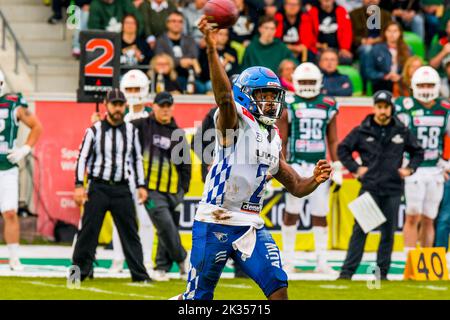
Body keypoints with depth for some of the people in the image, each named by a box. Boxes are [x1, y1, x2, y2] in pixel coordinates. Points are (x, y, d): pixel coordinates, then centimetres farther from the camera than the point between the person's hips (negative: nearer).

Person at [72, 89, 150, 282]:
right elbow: (82, 158, -1)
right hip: (98, 188, -3)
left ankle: (139, 274, 7)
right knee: (88, 231, -3)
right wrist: (79, 185, -9)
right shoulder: (94, 131, -1)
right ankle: (79, 272, 5)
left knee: (130, 232, 4)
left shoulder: (131, 131, 8)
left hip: (122, 188, 3)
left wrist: (141, 186, 10)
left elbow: (137, 159, 16)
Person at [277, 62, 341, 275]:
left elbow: (333, 141, 12)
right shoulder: (288, 106, 0)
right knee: (292, 213, 0)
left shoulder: (328, 107, 8)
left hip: (320, 167, 2)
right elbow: (281, 140, 1)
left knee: (320, 215, 5)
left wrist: (337, 167, 6)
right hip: (296, 167, -2)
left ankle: (322, 261, 8)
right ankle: (288, 260, 8)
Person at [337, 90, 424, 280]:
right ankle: (348, 271, -5)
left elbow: (417, 152, 19)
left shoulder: (402, 132, 6)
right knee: (360, 230, -6)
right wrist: (355, 168, 0)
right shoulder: (362, 131, 0)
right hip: (369, 187, -2)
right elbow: (342, 149, 9)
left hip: (393, 189, 2)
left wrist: (410, 169, 5)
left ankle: (382, 272, 13)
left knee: (388, 232, 5)